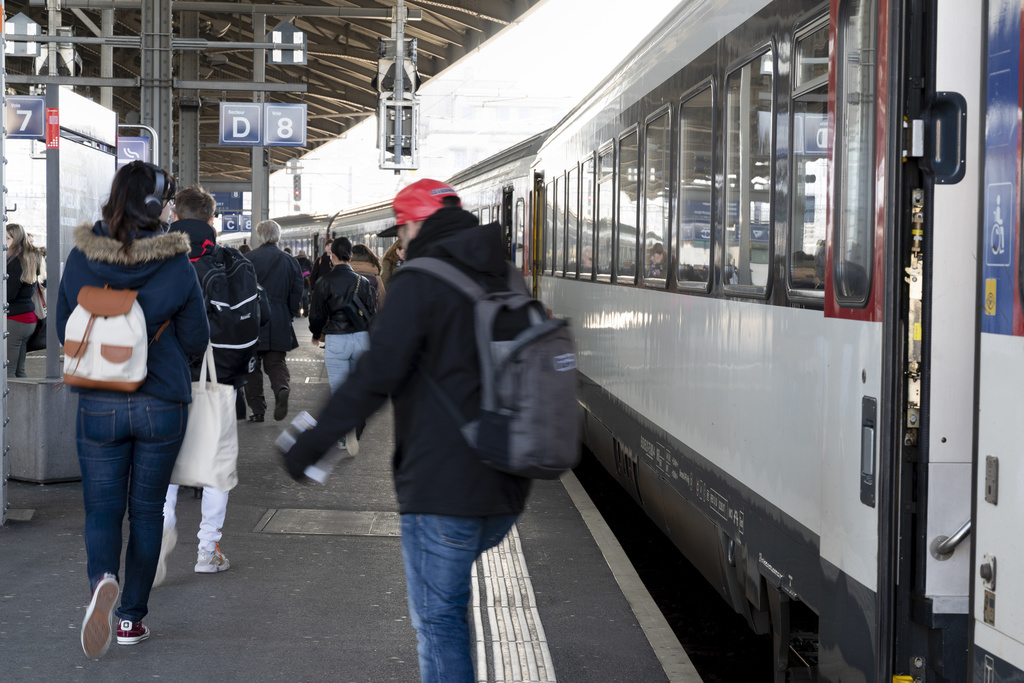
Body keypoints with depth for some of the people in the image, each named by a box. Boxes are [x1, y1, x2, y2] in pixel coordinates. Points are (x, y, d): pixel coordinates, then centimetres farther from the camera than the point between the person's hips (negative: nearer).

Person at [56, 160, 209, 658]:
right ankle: (132, 617, 17)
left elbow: (63, 328, 7)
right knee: (146, 510, 13)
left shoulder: (80, 258, -5)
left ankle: (102, 579, -19)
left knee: (102, 508, 10)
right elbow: (196, 341, -3)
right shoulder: (176, 266, -12)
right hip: (162, 406, -1)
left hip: (97, 405, 1)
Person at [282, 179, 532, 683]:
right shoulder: (502, 281, 13)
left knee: (438, 619, 0)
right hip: (506, 490, 8)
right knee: (447, 597, 25)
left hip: (443, 487, -8)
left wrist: (310, 445, -11)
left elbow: (373, 378, -17)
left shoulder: (418, 284, -11)